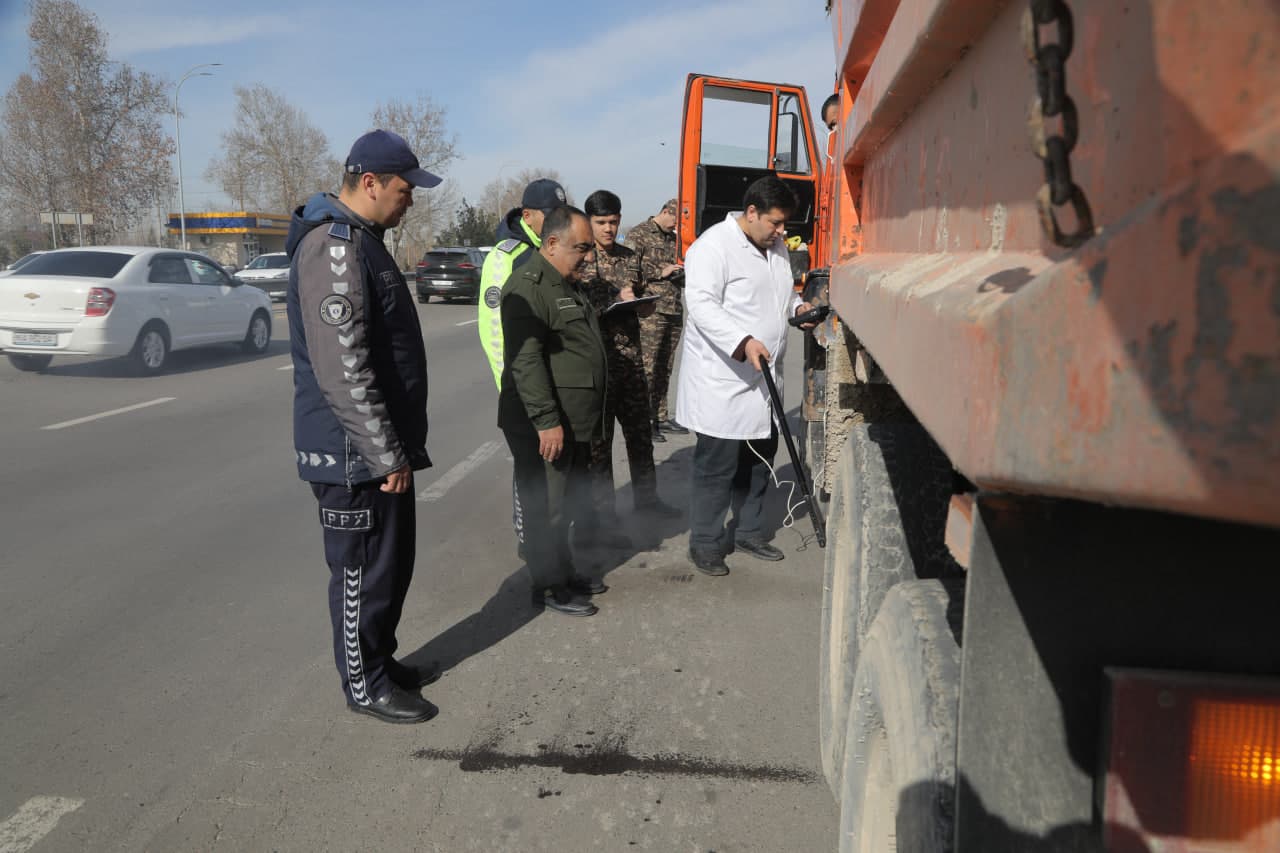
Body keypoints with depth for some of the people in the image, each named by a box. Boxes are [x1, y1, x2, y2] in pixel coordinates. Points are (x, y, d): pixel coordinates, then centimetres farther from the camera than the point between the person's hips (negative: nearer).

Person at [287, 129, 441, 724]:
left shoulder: (361, 239, 14)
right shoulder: (333, 247, -20)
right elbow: (343, 370, -26)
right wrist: (386, 454, -21)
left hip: (382, 444, 10)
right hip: (355, 454, -10)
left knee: (392, 562, 19)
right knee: (364, 572, 4)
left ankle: (382, 660, 35)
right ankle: (365, 685, 21)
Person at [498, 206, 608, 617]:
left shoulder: (567, 284, 17)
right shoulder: (528, 287, -16)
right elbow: (525, 360, -24)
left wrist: (586, 420, 26)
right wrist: (546, 421, -26)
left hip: (575, 423, 10)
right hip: (543, 426, -10)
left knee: (568, 501, 18)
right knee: (546, 506, 1)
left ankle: (564, 572, 31)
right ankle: (550, 585, 13)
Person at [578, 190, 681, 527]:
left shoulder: (631, 258, 10)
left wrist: (640, 304, -5)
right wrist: (615, 300, -18)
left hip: (631, 360, 6)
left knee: (640, 433, 17)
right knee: (599, 440, 2)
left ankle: (646, 496, 36)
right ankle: (604, 516, 12)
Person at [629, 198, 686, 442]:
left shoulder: (673, 238, 21)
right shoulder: (638, 235, -1)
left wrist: (681, 272, 7)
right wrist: (660, 272, -11)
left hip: (674, 312, 7)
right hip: (650, 312, -7)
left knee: (665, 368, 10)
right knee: (647, 368, -8)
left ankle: (660, 416, 17)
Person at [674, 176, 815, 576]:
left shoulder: (776, 247, 13)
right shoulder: (714, 246, -15)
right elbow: (702, 304, -24)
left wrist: (797, 306, 7)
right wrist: (743, 341, -35)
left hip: (762, 378, 9)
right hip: (721, 379, -8)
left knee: (759, 459, 17)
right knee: (718, 464, -2)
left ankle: (749, 531, 33)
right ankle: (705, 543, 13)